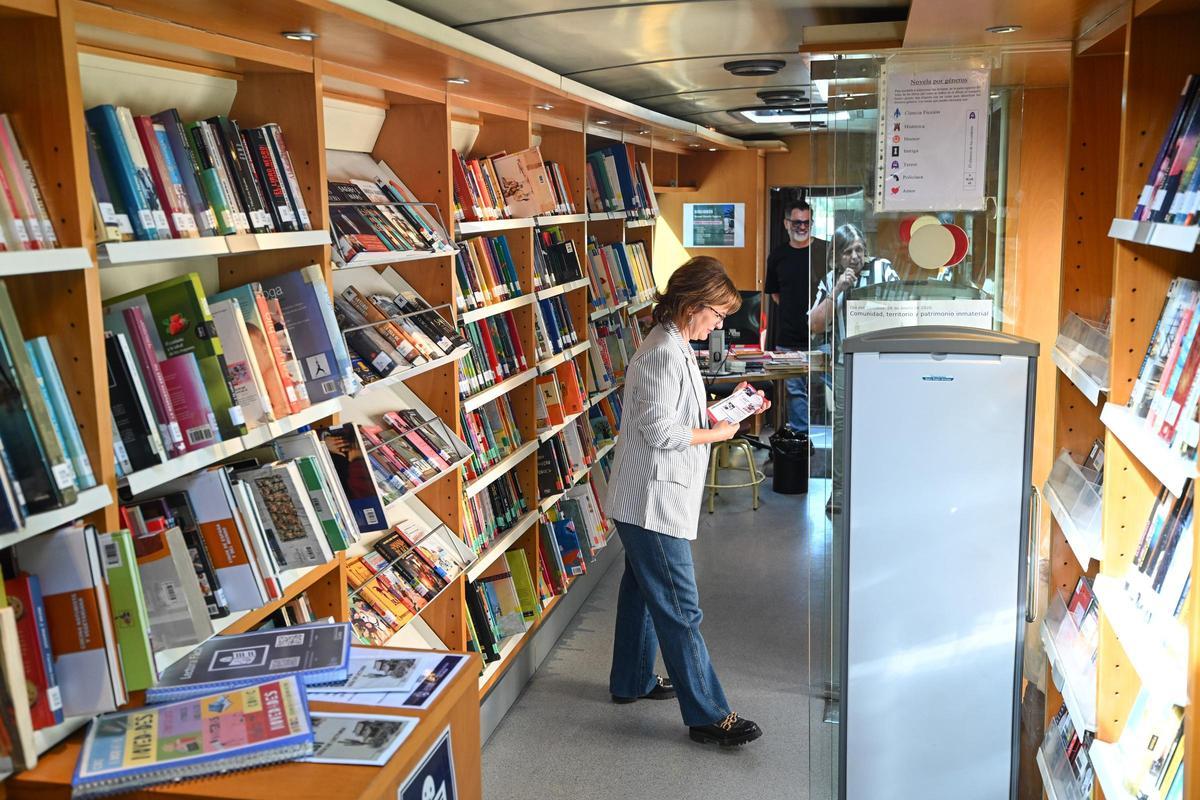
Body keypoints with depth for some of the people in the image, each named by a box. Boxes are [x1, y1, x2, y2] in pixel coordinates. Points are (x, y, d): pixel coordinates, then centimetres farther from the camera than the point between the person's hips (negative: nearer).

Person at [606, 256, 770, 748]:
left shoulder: (674, 347, 11)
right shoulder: (663, 353, -21)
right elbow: (659, 431, -24)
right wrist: (716, 434, -12)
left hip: (650, 499, 11)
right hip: (652, 501, -11)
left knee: (644, 592, 22)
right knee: (680, 610, -3)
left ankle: (631, 682, 38)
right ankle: (708, 716, 5)